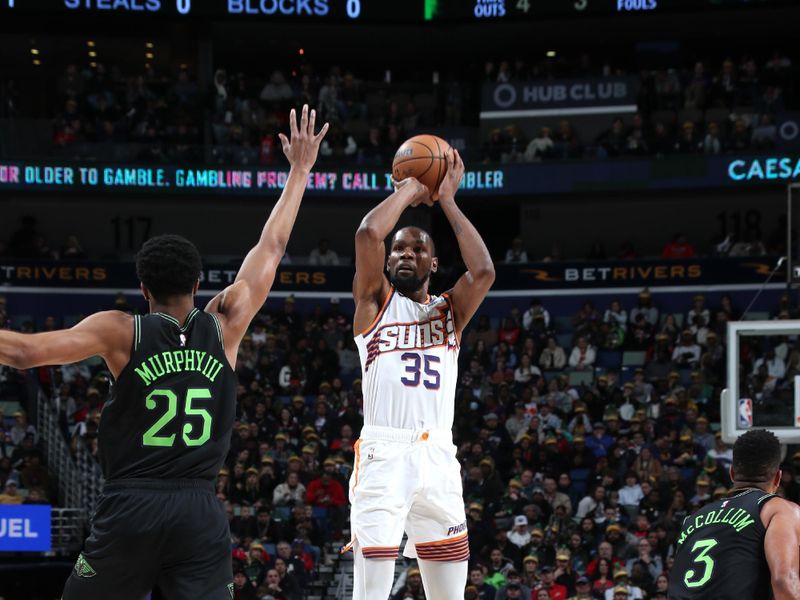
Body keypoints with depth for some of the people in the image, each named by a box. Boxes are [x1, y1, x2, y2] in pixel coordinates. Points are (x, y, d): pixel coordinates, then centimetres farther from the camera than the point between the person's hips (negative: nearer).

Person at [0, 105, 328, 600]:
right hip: (200, 513, 1)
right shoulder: (225, 326, 4)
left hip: (131, 508, -1)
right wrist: (301, 169, 25)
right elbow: (272, 247, 15)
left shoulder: (121, 332, -2)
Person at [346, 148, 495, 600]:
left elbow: (483, 271, -4)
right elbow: (368, 233, -8)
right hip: (384, 455, -3)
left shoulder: (449, 310, 17)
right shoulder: (375, 302, 10)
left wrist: (447, 201, 2)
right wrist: (410, 190, 5)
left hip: (439, 459, 3)